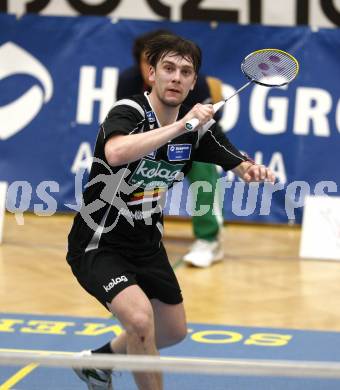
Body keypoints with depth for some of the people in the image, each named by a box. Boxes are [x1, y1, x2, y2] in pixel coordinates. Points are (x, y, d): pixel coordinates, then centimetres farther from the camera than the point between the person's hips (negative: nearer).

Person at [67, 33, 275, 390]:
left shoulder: (198, 126, -6)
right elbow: (116, 153, -47)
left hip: (147, 244, 8)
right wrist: (180, 125, -49)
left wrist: (255, 170, -24)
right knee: (140, 317, -29)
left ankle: (98, 359, 44)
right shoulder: (129, 112, -25)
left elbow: (240, 166, 1)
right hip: (98, 245, -7)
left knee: (173, 331, 19)